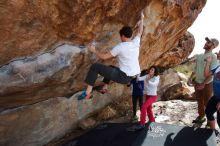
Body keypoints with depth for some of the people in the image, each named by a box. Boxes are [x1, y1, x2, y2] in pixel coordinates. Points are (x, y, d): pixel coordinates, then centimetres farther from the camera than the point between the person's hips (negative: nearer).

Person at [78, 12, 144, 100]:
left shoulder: (120, 47, -14)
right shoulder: (136, 42, 4)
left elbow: (104, 57, -11)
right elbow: (140, 32, 25)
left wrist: (94, 50, 4)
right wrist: (142, 19, 39)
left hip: (124, 77, -8)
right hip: (133, 76, 8)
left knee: (95, 67, -7)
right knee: (110, 68, 36)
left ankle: (87, 92, -9)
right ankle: (105, 88, 38)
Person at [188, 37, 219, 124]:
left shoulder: (213, 57, -14)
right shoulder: (199, 56, 7)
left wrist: (203, 84, -22)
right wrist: (190, 78, 6)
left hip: (207, 84, -6)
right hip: (197, 82, 7)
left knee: (207, 103, 4)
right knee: (199, 101, 18)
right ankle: (201, 117, 34)